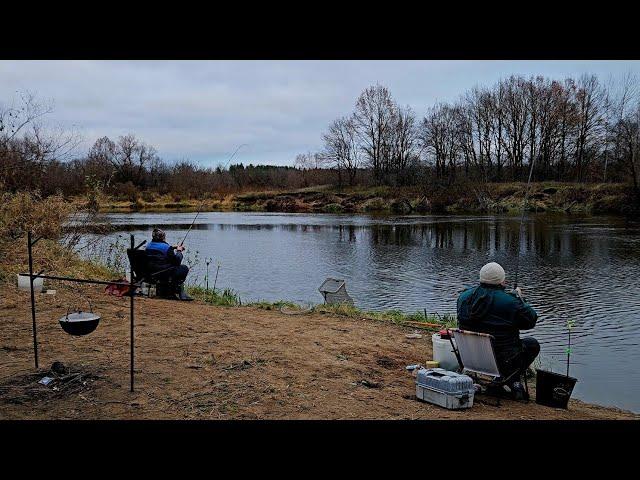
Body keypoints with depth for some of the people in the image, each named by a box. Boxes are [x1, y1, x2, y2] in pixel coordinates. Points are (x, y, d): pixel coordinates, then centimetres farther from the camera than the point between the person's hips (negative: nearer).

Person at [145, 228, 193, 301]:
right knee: (184, 268, 10)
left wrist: (172, 248, 23)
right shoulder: (166, 247, -15)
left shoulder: (148, 246, 8)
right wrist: (179, 251, 7)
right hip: (164, 275, -8)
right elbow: (177, 261, -10)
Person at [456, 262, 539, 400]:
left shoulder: (464, 296, -4)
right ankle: (514, 382, 13)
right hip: (503, 361, -6)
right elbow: (531, 320, -5)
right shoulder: (510, 302, -19)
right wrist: (519, 299, 10)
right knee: (533, 344, 21)